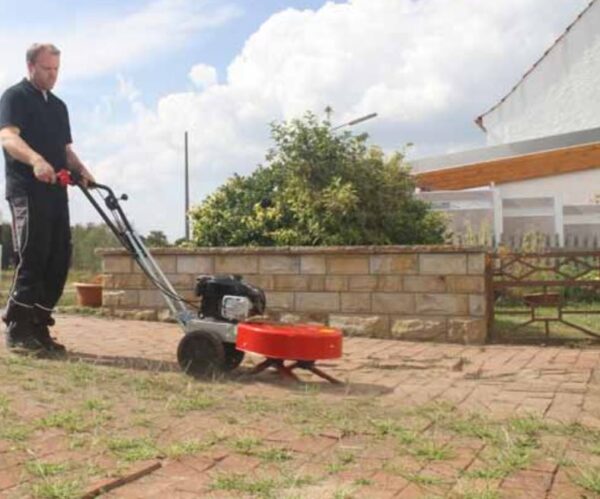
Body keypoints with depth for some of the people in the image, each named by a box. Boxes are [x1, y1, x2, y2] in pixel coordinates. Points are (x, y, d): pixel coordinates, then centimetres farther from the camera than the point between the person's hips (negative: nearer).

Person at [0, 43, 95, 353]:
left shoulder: (59, 106, 23)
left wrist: (80, 169, 2)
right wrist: (36, 160, -36)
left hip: (56, 192, 7)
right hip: (27, 190, -7)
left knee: (58, 260, 4)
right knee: (31, 259, -11)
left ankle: (38, 327, 12)